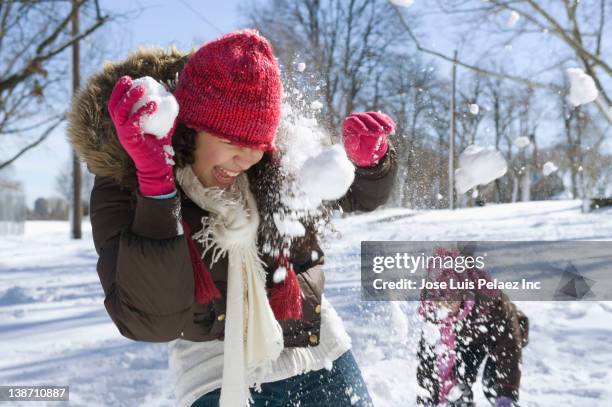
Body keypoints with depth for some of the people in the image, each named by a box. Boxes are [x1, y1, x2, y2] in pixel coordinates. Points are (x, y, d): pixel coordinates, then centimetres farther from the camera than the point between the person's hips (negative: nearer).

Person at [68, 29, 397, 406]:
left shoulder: (277, 166, -9)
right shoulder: (123, 188, -16)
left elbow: (364, 194, 6)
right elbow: (150, 320, -26)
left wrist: (369, 157, -18)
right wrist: (154, 177, -33)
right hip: (220, 376, -3)